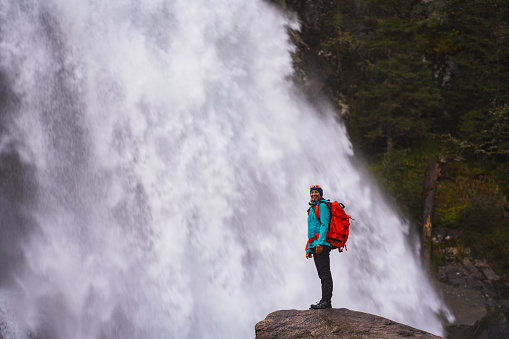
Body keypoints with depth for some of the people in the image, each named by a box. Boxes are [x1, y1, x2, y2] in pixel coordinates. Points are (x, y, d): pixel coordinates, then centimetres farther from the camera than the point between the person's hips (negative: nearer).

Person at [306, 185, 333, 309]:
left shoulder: (322, 206, -4)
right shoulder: (312, 208, 25)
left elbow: (324, 225, -16)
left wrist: (320, 242, -25)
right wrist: (309, 248, 22)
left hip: (322, 245, -10)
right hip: (315, 245, 10)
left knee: (325, 273, -11)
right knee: (322, 274, 9)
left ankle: (326, 300, -14)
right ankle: (325, 301, 10)